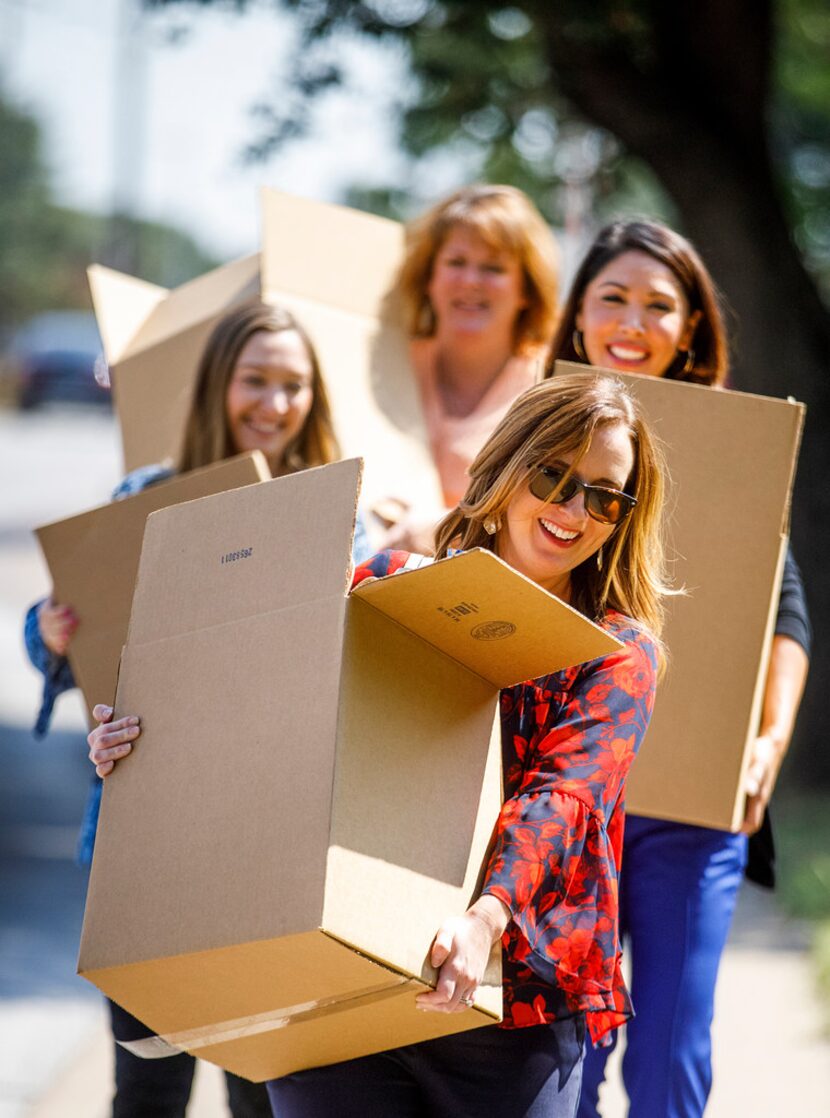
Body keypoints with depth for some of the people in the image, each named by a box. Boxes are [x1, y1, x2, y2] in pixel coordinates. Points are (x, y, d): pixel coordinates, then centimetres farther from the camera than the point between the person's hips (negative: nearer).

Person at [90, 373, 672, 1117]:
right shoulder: (386, 589, 10)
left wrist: (487, 918, -33)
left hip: (505, 1005, -2)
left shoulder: (619, 652, 2)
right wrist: (140, 743, -6)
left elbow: (562, 799, -14)